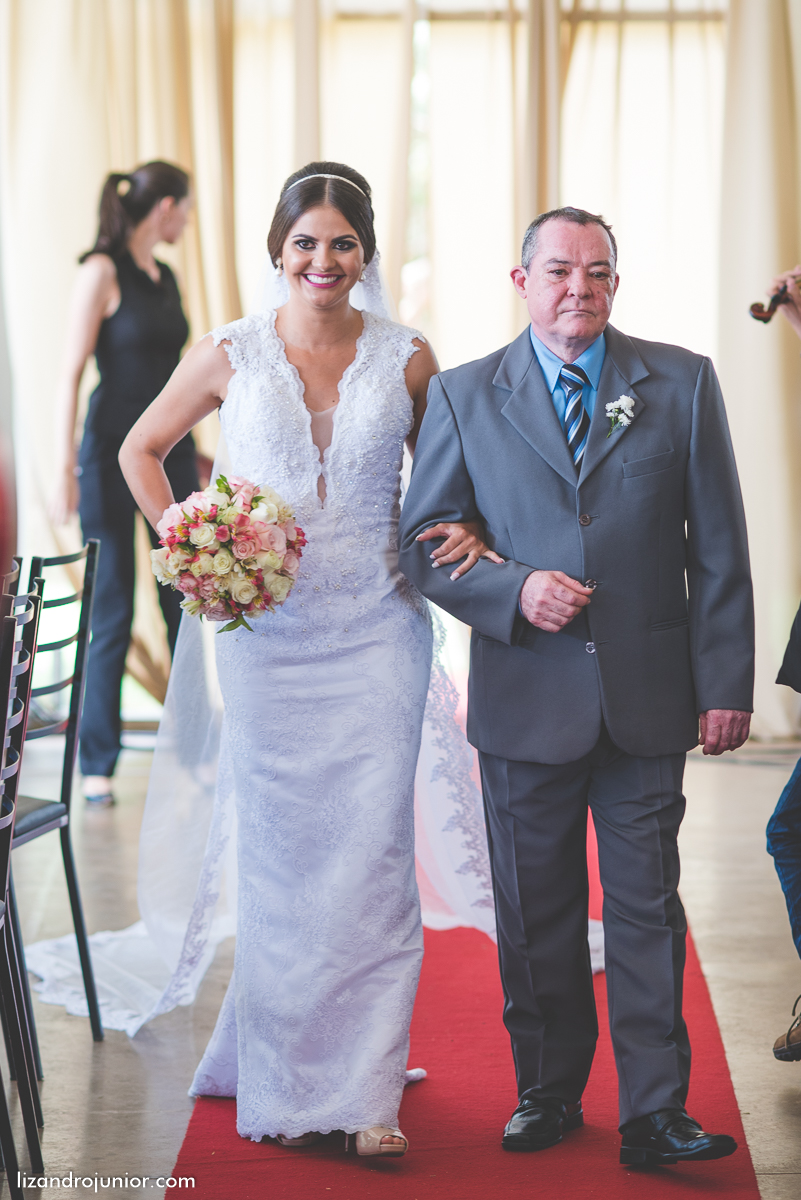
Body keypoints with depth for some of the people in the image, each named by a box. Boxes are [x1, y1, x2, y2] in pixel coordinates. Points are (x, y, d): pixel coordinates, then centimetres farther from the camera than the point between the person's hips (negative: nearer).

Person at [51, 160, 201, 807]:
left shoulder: (167, 278, 12)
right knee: (112, 618, -2)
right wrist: (66, 470, -17)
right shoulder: (102, 272, -9)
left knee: (185, 607, 8)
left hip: (170, 453, 7)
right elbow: (71, 373, -13)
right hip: (113, 455, -7)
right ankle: (98, 765, 8)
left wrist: (193, 459, 21)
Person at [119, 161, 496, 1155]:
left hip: (377, 635, 0)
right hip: (265, 637, 0)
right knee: (278, 855, 6)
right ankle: (283, 1081, 22)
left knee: (372, 856, -2)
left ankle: (366, 1092, 7)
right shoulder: (229, 356, 1)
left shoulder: (406, 359, 2)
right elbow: (140, 451, 13)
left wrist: (468, 530, -6)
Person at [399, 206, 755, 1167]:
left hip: (650, 699, 0)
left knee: (647, 911, 3)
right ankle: (547, 1092, 26)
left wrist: (726, 683, -2)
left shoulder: (682, 384, 3)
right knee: (535, 915, 11)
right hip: (525, 699, 1)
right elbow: (423, 543, 3)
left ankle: (653, 1113, 10)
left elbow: (719, 548, 3)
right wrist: (516, 589, -15)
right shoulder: (464, 396, 3)